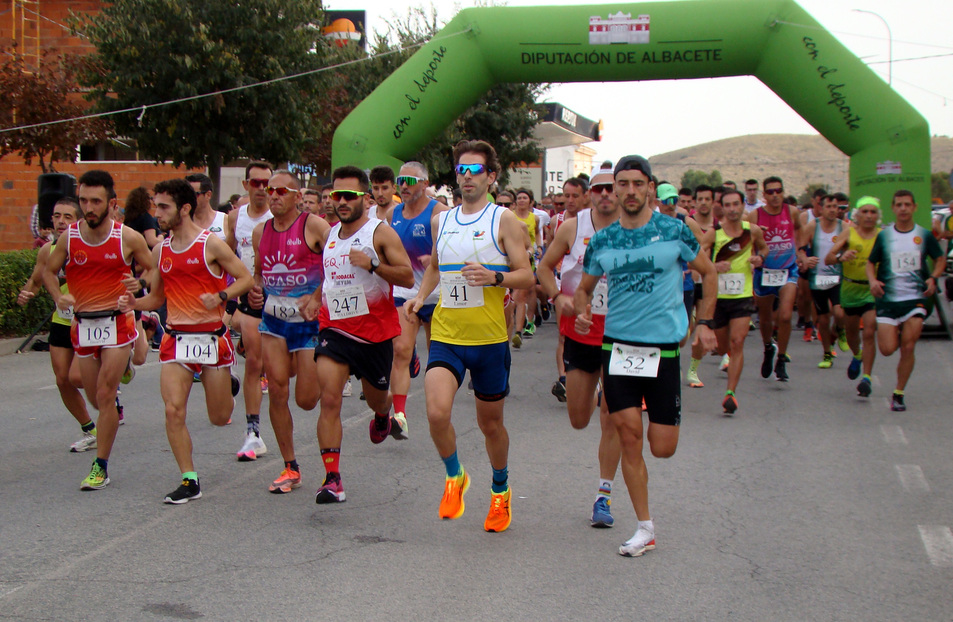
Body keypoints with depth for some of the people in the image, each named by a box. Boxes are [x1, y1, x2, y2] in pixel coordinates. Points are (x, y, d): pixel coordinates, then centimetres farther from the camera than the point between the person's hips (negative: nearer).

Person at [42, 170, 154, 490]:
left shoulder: (128, 238, -7)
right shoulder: (69, 236, -1)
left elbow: (154, 270, 6)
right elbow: (49, 271, 12)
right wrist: (59, 297, -7)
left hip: (117, 322, -3)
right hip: (83, 324, 3)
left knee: (105, 395, -9)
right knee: (95, 397, 11)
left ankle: (101, 467, 1)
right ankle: (114, 410, 48)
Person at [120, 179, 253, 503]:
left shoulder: (211, 243, -8)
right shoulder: (161, 250, 8)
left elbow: (245, 279, -5)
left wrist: (220, 297, -22)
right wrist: (134, 303, -3)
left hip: (212, 337, -4)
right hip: (176, 338, 4)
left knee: (220, 418, 7)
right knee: (173, 411, -10)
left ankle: (228, 388, 43)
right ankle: (189, 481, 1)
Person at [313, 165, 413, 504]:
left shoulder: (381, 232, -7)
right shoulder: (329, 235, 9)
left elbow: (408, 277, -15)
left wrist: (373, 264, -26)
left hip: (375, 332, -2)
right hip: (335, 329, 3)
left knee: (377, 398, 17)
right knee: (329, 399, -16)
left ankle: (383, 419, 57)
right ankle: (332, 479, -17)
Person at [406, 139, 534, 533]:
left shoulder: (504, 220, -2)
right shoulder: (441, 221, 11)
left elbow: (527, 277, -5)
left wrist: (494, 277, -24)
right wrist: (421, 294, 7)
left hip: (490, 338, -2)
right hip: (445, 335, 2)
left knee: (490, 423, 11)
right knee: (437, 412, -20)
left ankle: (500, 491, 37)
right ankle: (454, 478, 8)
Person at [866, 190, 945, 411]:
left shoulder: (924, 235, 2)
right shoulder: (884, 235, 2)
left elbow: (941, 259, 14)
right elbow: (871, 262, 11)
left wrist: (933, 278, -5)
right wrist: (873, 280, -9)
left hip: (915, 299, 0)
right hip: (888, 299, 0)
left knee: (907, 348, -7)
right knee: (887, 349, -7)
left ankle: (898, 394, 6)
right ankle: (896, 334, 30)